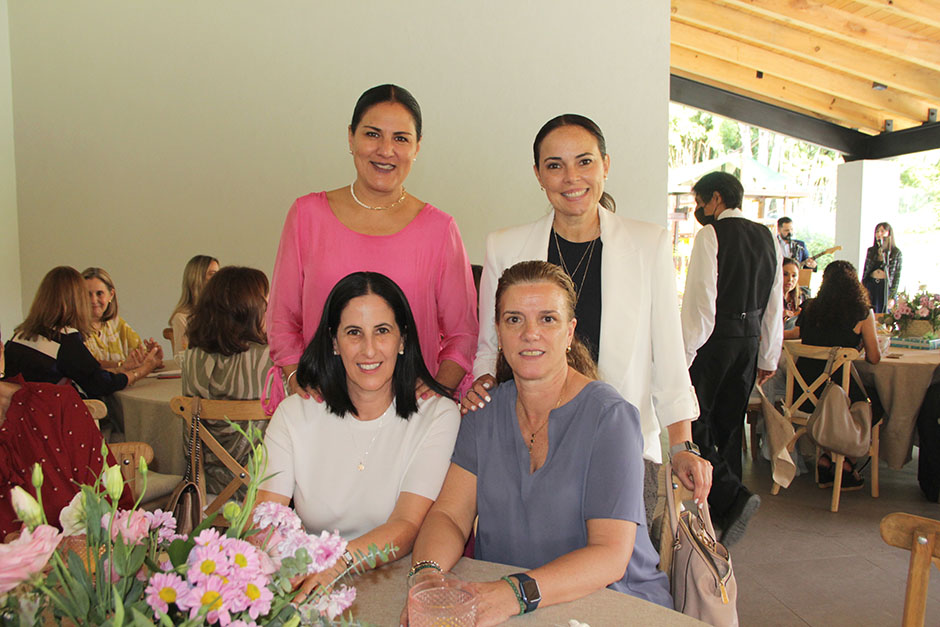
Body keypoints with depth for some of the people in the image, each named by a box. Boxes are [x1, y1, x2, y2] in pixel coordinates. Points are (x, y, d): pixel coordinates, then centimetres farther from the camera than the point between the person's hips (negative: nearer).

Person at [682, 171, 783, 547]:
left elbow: (700, 299, -16)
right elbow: (775, 304, 15)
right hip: (749, 338, 8)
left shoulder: (711, 234, -9)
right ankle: (722, 508, 25)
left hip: (715, 336, -8)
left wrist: (684, 356, -13)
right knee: (728, 423, 15)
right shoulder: (766, 237, 13)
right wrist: (769, 358, 20)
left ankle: (732, 497, -14)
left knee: (693, 421, -2)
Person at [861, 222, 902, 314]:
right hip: (870, 286, 2)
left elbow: (897, 276, -1)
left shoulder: (896, 252, 0)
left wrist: (892, 297, -8)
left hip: (886, 288, -2)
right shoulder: (871, 251, 7)